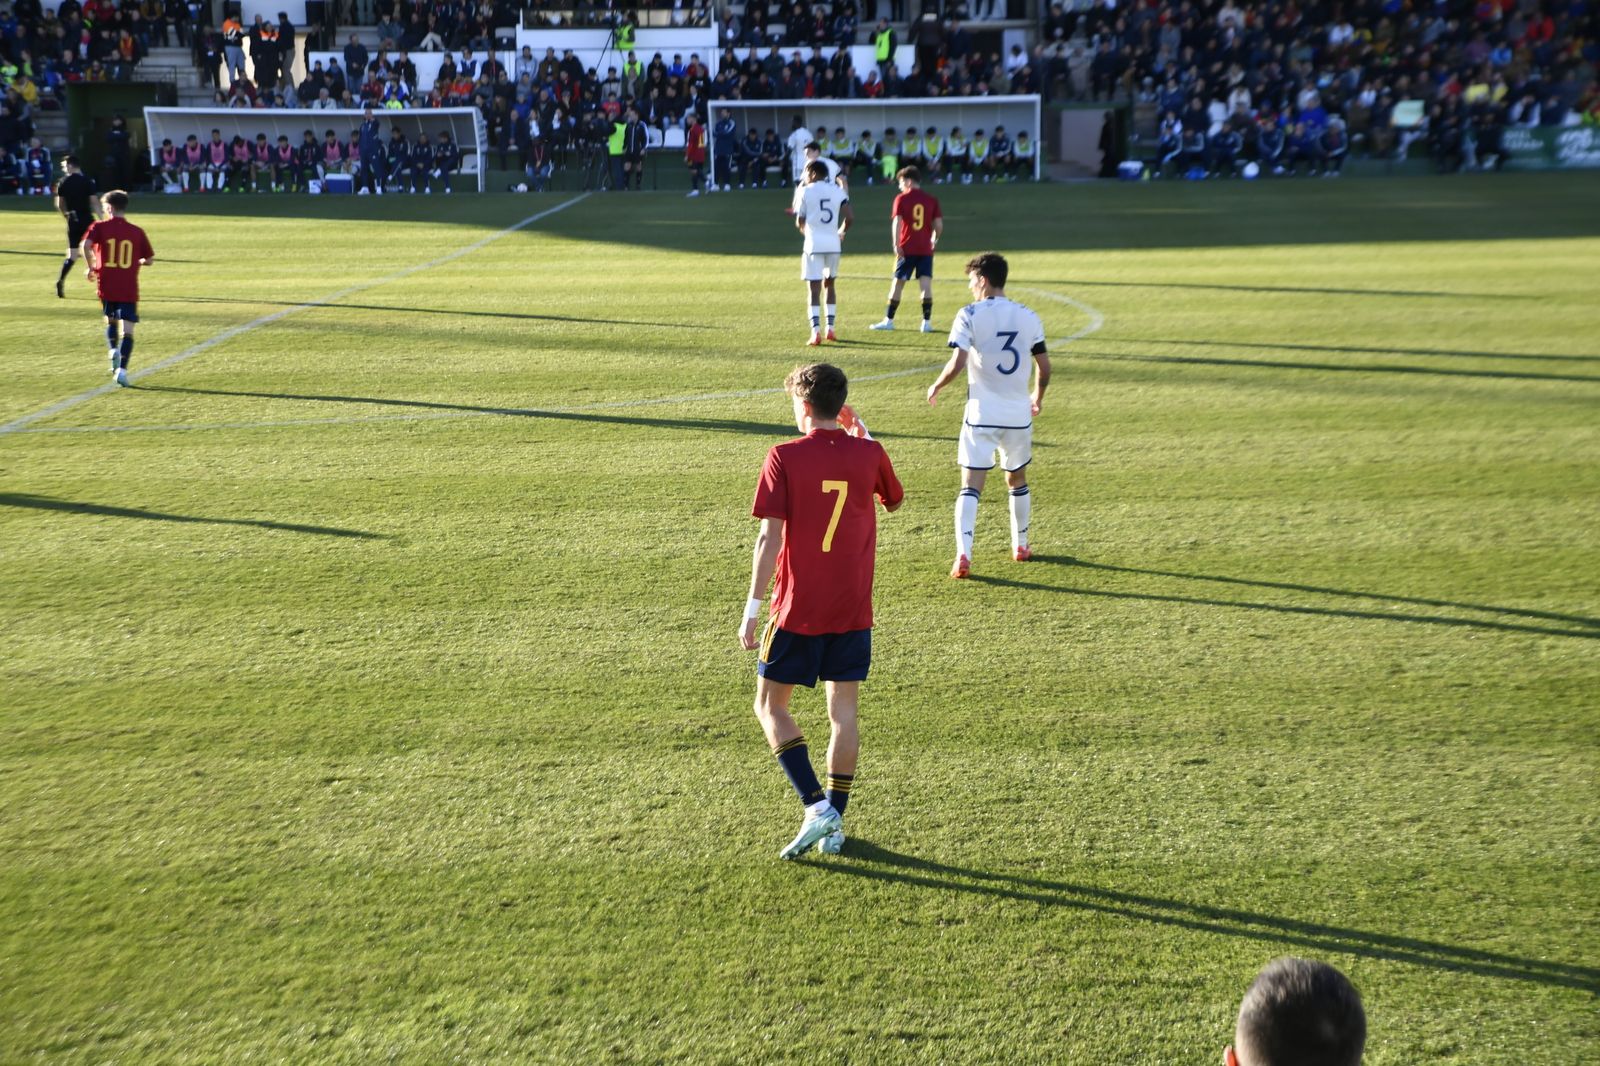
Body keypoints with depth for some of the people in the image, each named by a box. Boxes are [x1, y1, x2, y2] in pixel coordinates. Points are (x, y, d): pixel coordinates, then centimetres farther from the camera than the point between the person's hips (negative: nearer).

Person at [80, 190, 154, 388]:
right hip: (129, 289, -1)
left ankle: (113, 350, 5)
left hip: (106, 286, 1)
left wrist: (91, 267, -1)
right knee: (128, 330, -3)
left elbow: (86, 245, -17)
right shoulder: (137, 232, 4)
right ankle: (122, 369, -16)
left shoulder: (99, 227, 0)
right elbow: (149, 259, 6)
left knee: (110, 320, 26)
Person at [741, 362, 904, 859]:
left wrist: (752, 609, -8)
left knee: (770, 706, 11)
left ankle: (816, 807, -1)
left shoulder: (784, 457, -11)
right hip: (853, 610, 4)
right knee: (843, 712, 11)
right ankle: (834, 825, 14)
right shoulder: (868, 453, -1)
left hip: (797, 610, -3)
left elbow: (770, 537, -14)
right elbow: (894, 500, 20)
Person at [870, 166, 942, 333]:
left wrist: (896, 245, -14)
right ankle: (927, 322, -5)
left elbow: (897, 222, -12)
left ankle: (888, 320, 13)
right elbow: (939, 225, 3)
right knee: (926, 284, -1)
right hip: (926, 249, 2)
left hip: (907, 249, -2)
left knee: (897, 283, 7)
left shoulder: (902, 199, -2)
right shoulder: (932, 200, 6)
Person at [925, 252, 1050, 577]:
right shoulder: (1028, 317, 4)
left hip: (981, 415, -3)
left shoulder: (969, 315, -7)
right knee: (1017, 481, 22)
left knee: (970, 487, -3)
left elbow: (957, 364, -16)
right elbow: (1045, 368, 6)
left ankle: (963, 555, -16)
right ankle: (1020, 547, 33)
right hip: (1019, 415, 3)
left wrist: (936, 386, 2)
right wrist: (1037, 397, 24)